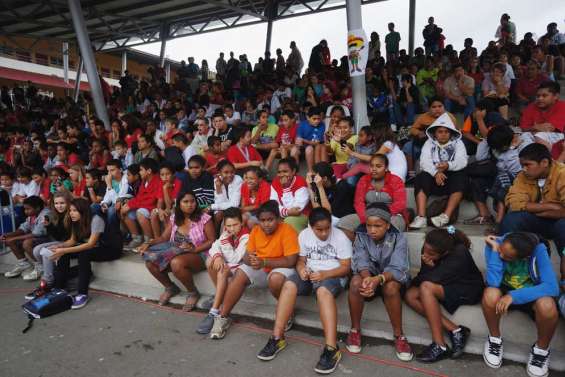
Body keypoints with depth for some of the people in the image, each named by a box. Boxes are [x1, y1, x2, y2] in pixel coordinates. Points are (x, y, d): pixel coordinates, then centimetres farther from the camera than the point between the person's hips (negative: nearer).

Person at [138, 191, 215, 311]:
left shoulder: (204, 218, -7)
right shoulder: (174, 218, 8)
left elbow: (212, 241, -8)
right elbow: (163, 237, 8)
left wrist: (194, 249, -21)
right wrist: (148, 243, -10)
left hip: (198, 254, -6)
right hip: (175, 252, 6)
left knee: (176, 263, -37)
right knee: (150, 261, -17)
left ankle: (193, 292, -9)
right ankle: (170, 287, 10)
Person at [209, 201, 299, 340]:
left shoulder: (287, 231, -21)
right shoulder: (255, 231, -3)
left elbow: (291, 261, -25)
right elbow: (246, 256, -1)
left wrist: (264, 262, -31)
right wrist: (250, 259, -27)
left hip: (281, 269, -5)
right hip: (260, 269, 5)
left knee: (276, 279, -36)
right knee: (240, 274, -19)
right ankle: (223, 317, -8)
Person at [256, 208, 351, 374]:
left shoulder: (340, 237, -9)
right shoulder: (304, 235, 3)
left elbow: (346, 267, -10)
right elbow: (301, 260, 8)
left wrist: (324, 274, -25)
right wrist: (301, 269, -16)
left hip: (333, 275, -4)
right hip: (309, 274, 4)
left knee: (323, 291, -38)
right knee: (289, 285, -26)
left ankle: (332, 348, -39)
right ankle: (277, 338, -20)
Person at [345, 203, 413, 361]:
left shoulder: (398, 238, -17)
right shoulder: (361, 236, -10)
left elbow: (397, 268, -28)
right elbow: (361, 262, -20)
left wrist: (379, 279, -49)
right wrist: (367, 277, -44)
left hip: (390, 278, -1)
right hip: (367, 275, 2)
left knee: (391, 287, -36)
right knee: (356, 282, -32)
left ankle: (399, 335, -16)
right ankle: (355, 329, -12)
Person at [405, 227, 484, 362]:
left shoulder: (459, 253, -30)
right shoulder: (428, 250, -13)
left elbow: (436, 278, -31)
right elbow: (424, 276, -4)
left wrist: (413, 281, -17)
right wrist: (429, 266, -24)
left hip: (469, 290, -7)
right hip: (446, 286, 7)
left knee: (426, 287, -32)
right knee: (410, 295, -19)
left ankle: (440, 345, -27)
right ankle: (455, 331, -18)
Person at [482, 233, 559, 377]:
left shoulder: (538, 250, -27)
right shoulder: (495, 244, -24)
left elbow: (552, 287, -33)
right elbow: (493, 282, -30)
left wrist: (514, 295, -40)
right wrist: (494, 251, -37)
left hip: (531, 293, 0)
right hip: (505, 290, 1)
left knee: (547, 305, -35)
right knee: (490, 294, -35)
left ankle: (541, 349, -4)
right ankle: (495, 338, -5)